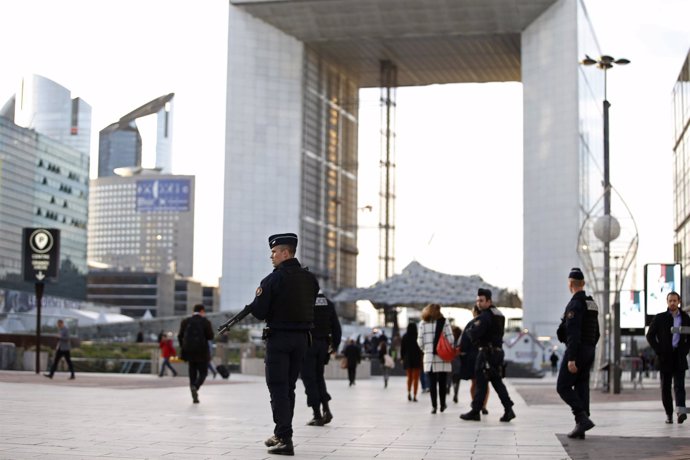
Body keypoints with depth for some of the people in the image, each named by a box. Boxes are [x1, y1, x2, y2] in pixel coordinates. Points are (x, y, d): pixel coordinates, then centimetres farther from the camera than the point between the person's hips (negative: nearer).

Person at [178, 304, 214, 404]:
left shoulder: (185, 321, 4)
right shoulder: (205, 322, -6)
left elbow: (180, 335, 5)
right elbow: (210, 336, -7)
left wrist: (183, 347, 15)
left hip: (189, 351, 4)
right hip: (202, 351, -4)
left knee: (192, 373, 12)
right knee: (203, 372, 7)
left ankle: (194, 397, 10)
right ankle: (195, 387, -22)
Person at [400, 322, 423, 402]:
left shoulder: (404, 337, -3)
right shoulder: (417, 336, -13)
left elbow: (402, 348, 3)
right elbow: (421, 348, -10)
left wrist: (402, 358, 12)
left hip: (407, 359, 3)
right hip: (416, 359, -3)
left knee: (409, 378, 18)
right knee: (416, 379, 4)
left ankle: (409, 393, 3)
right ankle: (414, 396, -1)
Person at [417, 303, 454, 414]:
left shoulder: (423, 323, 4)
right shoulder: (443, 322, 0)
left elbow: (420, 341, 0)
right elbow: (450, 339, -6)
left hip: (429, 356, 1)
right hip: (442, 356, -1)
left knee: (432, 382, 3)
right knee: (442, 382, 8)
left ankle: (434, 406, 0)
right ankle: (442, 404, 15)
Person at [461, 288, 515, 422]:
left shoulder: (484, 316, -15)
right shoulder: (500, 315, 16)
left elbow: (474, 335, -21)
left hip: (486, 352, -9)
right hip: (498, 351, 9)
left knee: (481, 382, -2)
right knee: (497, 381, 11)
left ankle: (475, 411, 3)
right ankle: (508, 409, 1)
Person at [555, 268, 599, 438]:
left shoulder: (575, 304, -16)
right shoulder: (592, 304, 14)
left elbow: (573, 333, -22)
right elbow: (596, 333, 19)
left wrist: (571, 359, -24)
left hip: (576, 351, -8)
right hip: (589, 351, 9)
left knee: (563, 387, -2)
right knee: (581, 387, 8)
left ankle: (583, 418, -15)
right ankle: (581, 427, 5)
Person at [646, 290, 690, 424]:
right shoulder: (660, 318, 3)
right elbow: (650, 335, 4)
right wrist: (658, 351, -5)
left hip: (679, 357, 0)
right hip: (665, 357, 0)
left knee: (679, 385, -12)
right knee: (666, 387, 4)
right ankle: (669, 414, 12)